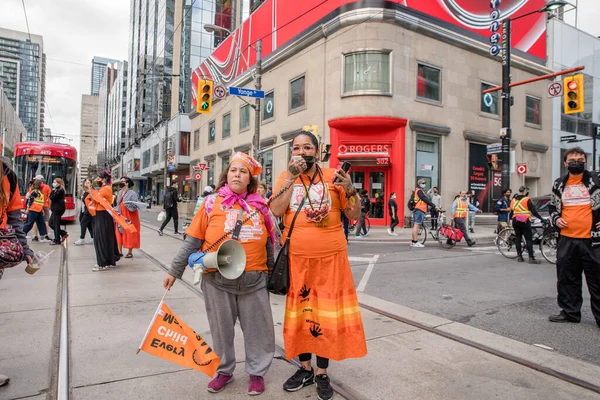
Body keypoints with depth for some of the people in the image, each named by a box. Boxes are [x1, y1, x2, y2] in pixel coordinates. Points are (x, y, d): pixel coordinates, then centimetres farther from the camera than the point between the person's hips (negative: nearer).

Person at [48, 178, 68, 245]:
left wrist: (53, 191, -9)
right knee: (51, 223, 14)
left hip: (58, 209, -10)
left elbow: (52, 198, -19)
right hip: (56, 209, 10)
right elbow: (51, 197, 11)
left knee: (56, 224, -5)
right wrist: (53, 191, 2)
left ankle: (57, 240, 2)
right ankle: (63, 233, 18)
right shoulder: (57, 190, 17)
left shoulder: (60, 190, -14)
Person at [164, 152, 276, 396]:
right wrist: (175, 270, -1)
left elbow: (269, 243, 11)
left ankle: (257, 372, 31)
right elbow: (193, 241, -1)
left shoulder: (260, 206, 3)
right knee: (221, 328, 14)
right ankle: (224, 370, 35)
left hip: (254, 280, 1)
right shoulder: (212, 203, -2)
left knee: (257, 328, 11)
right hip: (218, 280, -1)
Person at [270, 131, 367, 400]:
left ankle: (322, 374, 25)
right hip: (297, 257, 1)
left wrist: (350, 189, -16)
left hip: (330, 256, -1)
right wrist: (291, 177, -16)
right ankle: (305, 369, 32)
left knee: (327, 313, 7)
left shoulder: (333, 176, 0)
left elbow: (354, 216, 1)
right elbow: (276, 211, -12)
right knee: (300, 312, 12)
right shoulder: (285, 177, 3)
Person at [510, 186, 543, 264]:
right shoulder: (527, 200, -6)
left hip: (515, 221, 6)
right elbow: (533, 211, -8)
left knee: (518, 238, 10)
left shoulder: (513, 200, 12)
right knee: (529, 239, -4)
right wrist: (541, 218, -4)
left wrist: (510, 219, 30)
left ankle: (519, 256, 11)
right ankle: (531, 258, -8)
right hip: (524, 222, -6)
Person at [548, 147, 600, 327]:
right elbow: (552, 206, 22)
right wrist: (556, 219, 4)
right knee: (566, 279, 11)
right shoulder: (559, 184, 9)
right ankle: (570, 312, 23)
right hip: (567, 239, 4)